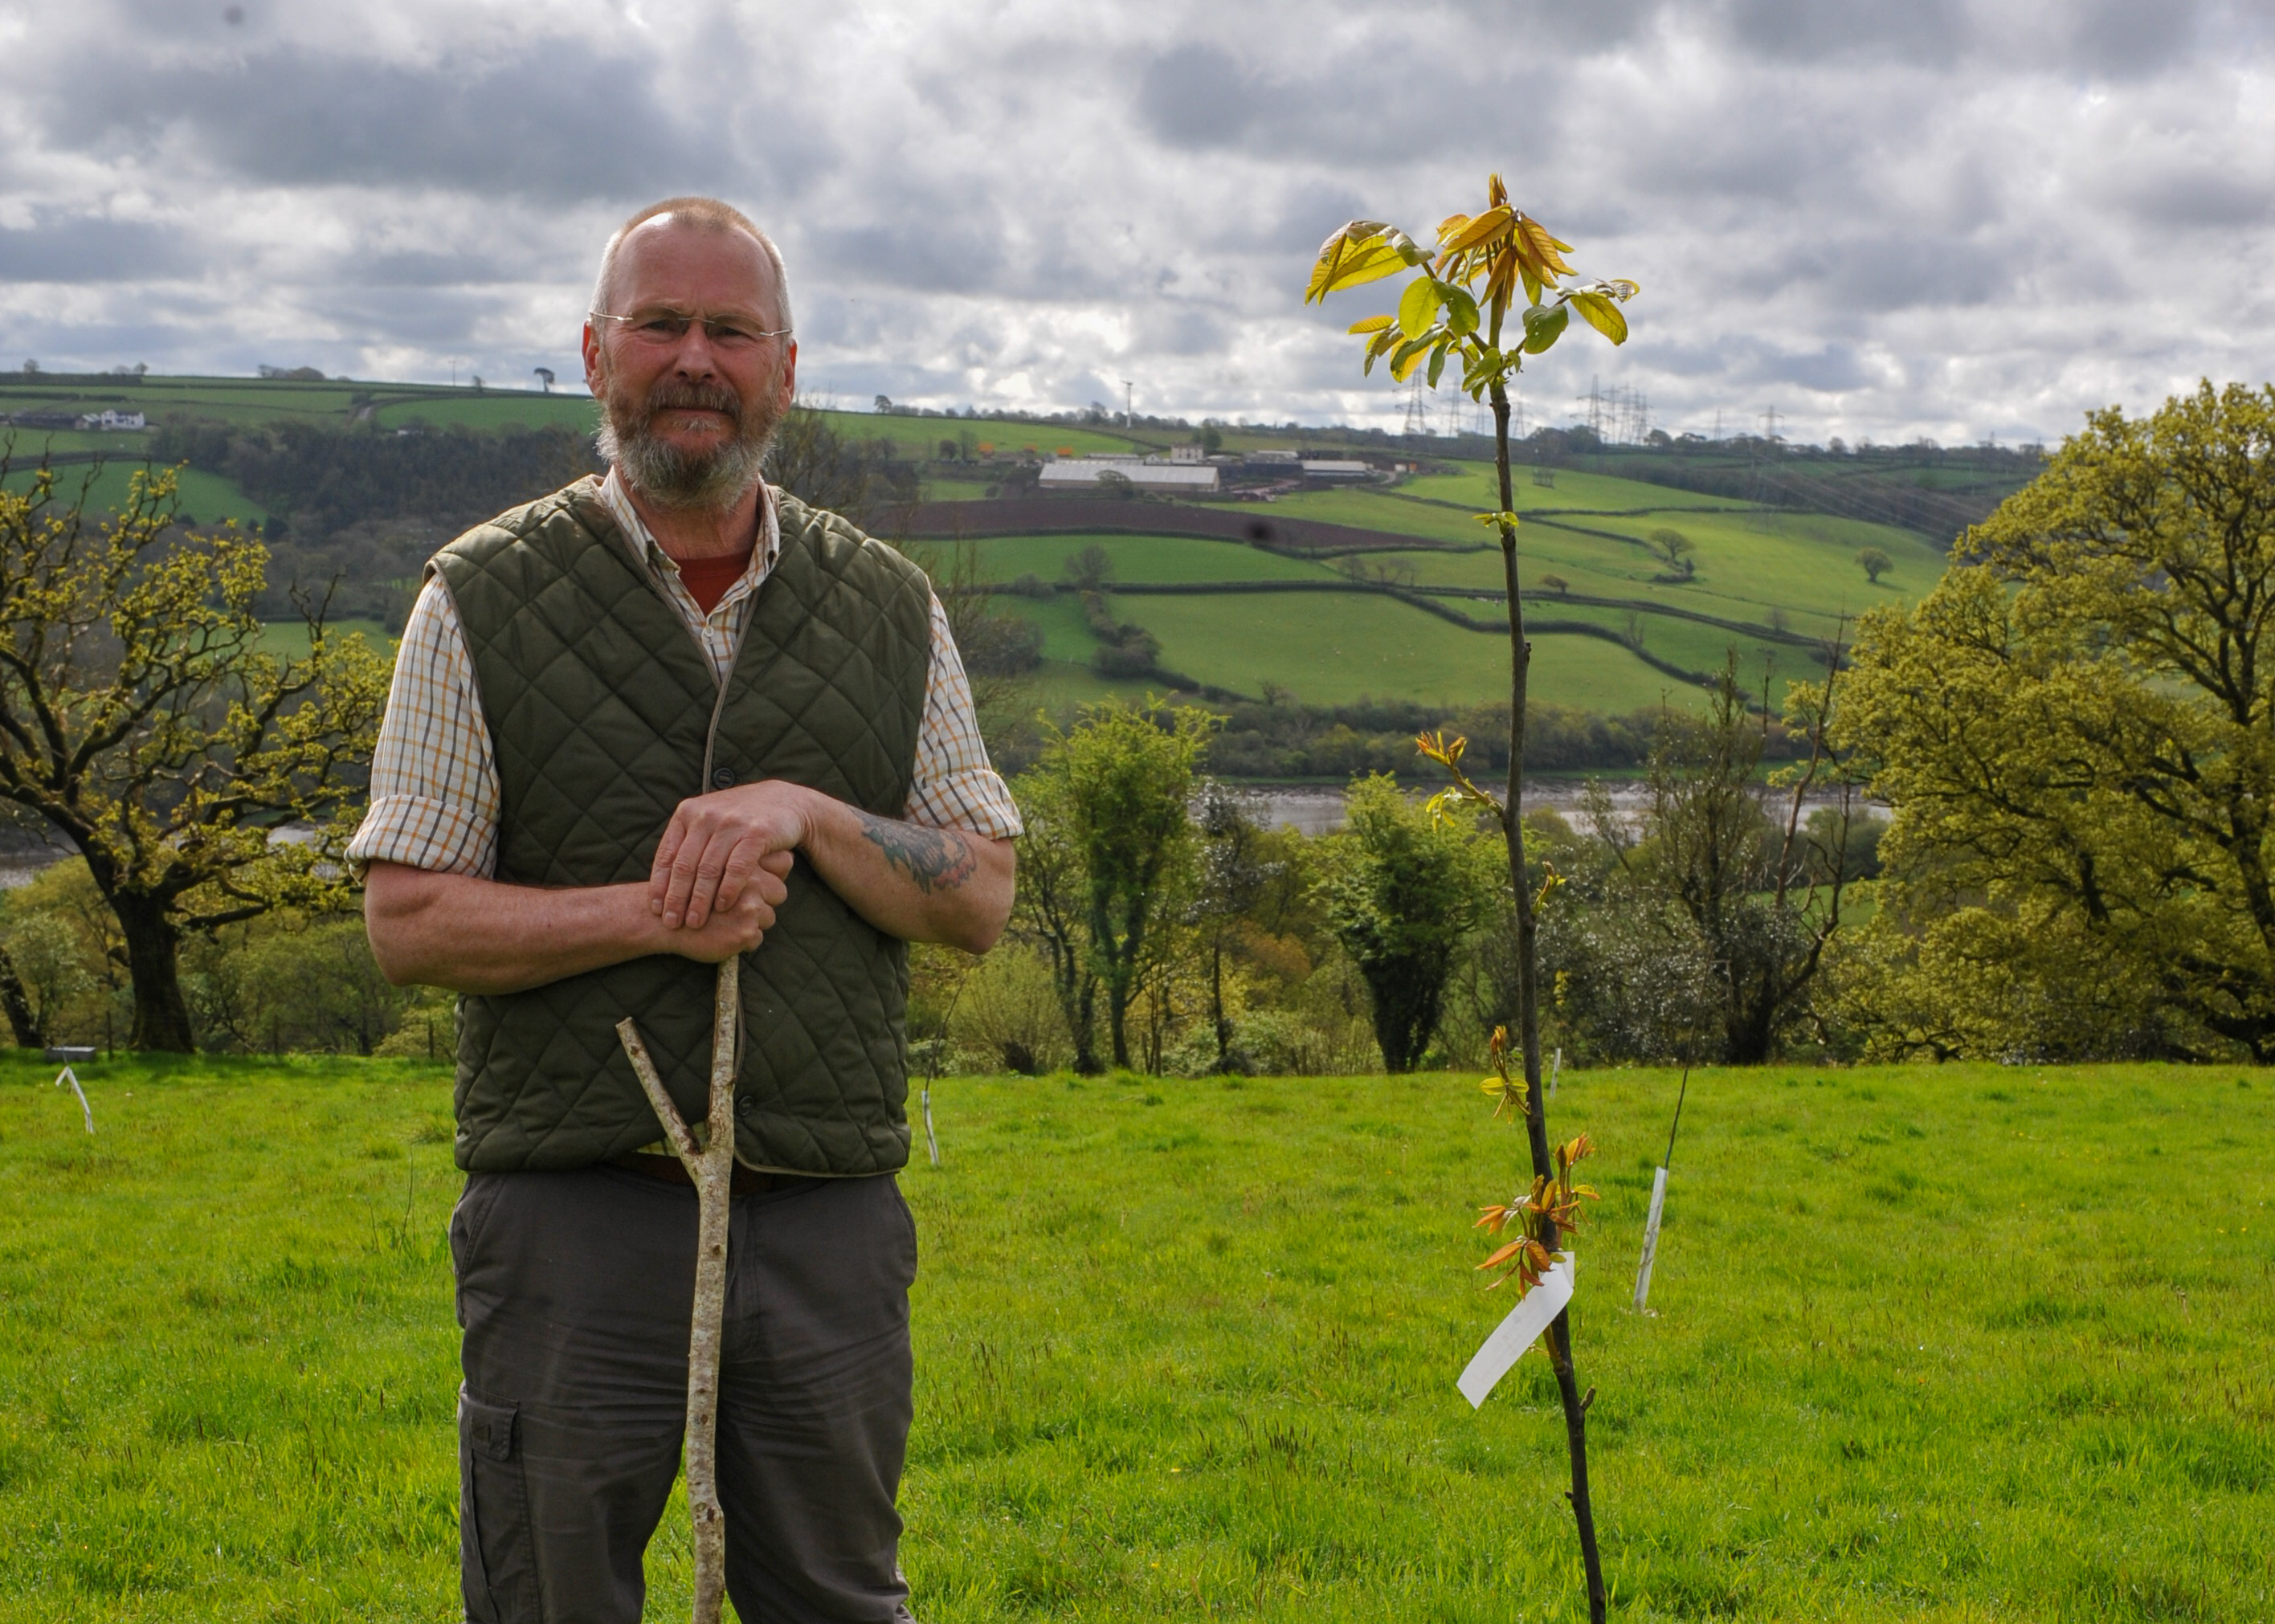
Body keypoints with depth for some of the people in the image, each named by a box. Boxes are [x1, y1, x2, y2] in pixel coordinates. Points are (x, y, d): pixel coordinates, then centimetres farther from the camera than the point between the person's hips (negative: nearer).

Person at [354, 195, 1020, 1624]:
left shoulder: (892, 608, 9)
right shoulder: (484, 599, 2)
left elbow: (981, 899, 6)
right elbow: (408, 918, -2)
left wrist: (803, 812, -12)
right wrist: (653, 916, -15)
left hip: (831, 1222, 2)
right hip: (578, 1220, -2)